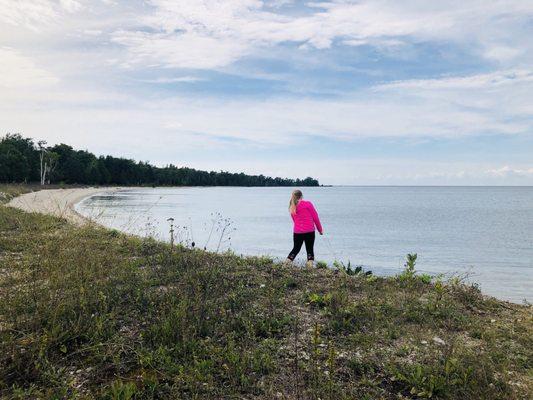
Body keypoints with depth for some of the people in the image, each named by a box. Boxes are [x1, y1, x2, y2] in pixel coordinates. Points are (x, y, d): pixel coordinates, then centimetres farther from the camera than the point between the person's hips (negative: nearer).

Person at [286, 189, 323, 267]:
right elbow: (315, 217, -2)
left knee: (295, 249, 18)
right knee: (310, 249, 7)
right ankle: (310, 266, -2)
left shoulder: (292, 207, 9)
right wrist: (320, 229, 7)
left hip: (297, 232, 4)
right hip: (309, 231, -4)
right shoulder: (308, 204, -4)